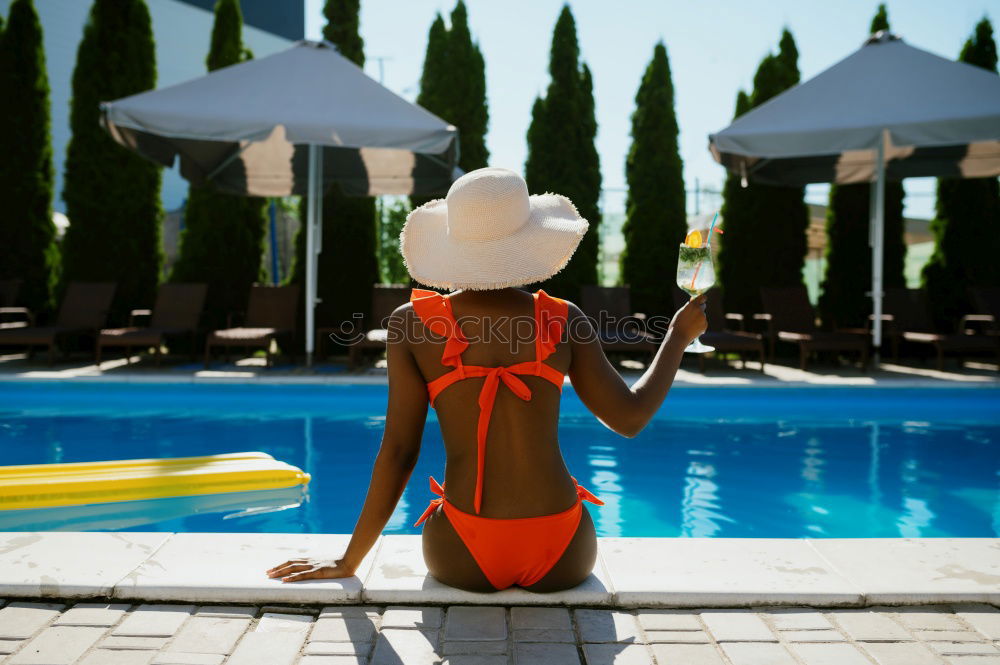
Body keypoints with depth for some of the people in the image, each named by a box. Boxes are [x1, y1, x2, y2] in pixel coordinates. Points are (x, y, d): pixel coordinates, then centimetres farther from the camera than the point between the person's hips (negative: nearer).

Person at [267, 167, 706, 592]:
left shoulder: (412, 323, -5)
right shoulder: (563, 320, -4)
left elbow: (399, 452, -4)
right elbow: (630, 417, 4)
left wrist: (348, 562, 7)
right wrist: (679, 335, 19)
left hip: (463, 560, 0)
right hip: (561, 557, 1)